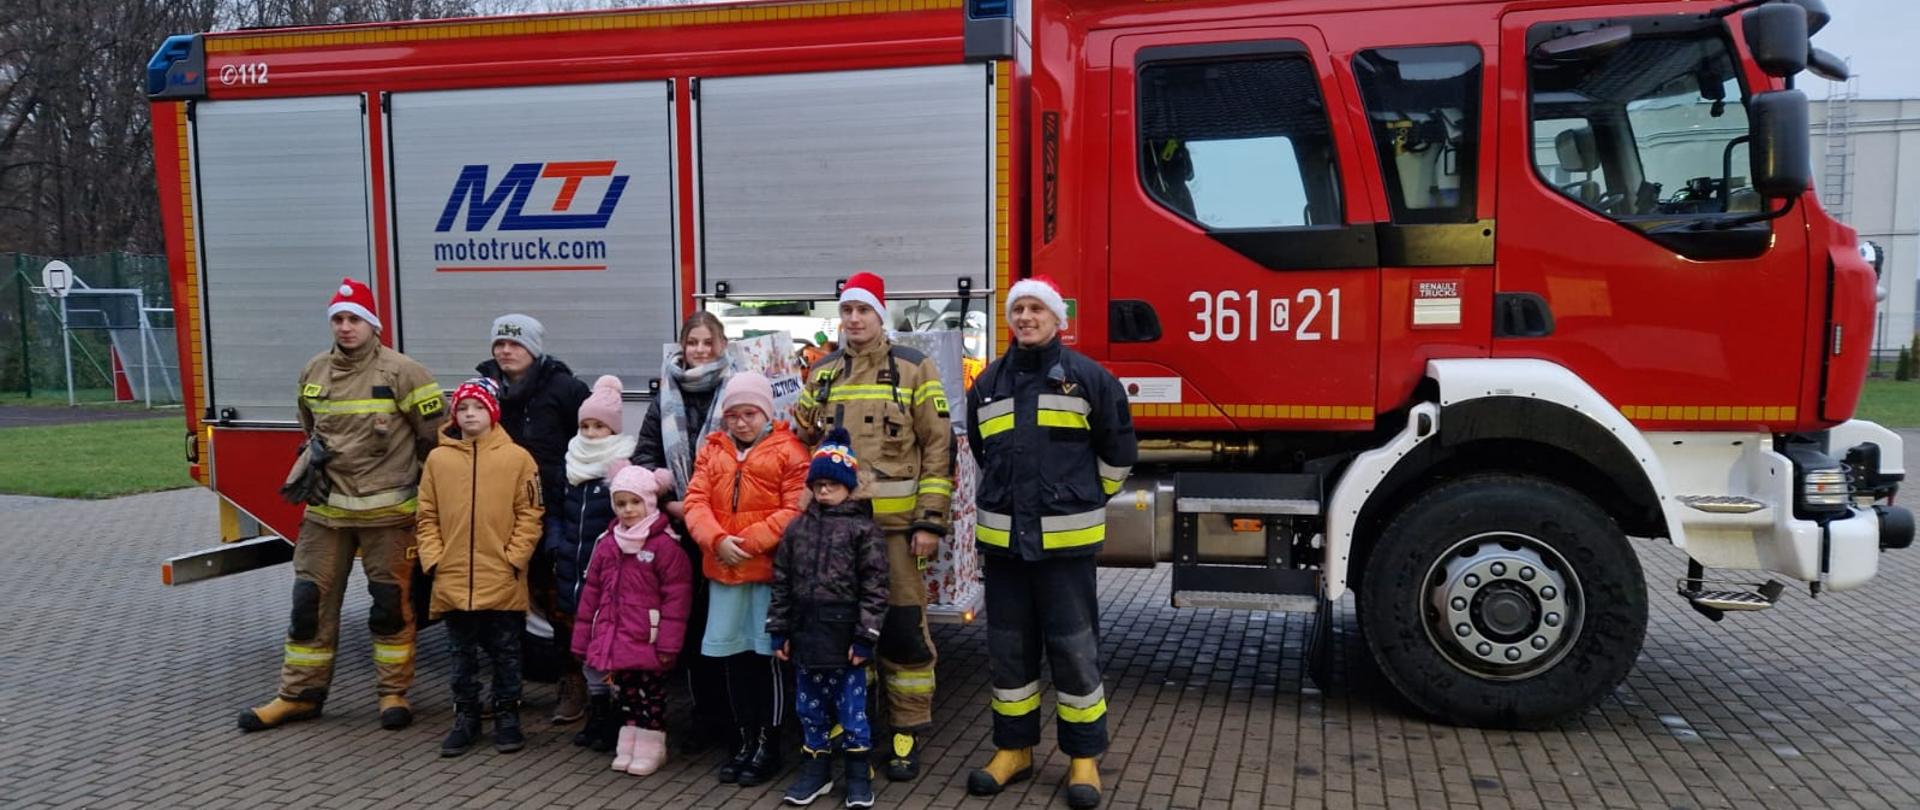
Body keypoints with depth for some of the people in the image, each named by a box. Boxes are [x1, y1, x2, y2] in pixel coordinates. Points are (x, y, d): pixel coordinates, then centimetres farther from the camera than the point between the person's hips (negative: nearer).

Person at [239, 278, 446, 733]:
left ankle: (394, 693, 15)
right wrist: (318, 459, 14)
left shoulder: (400, 372, -9)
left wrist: (419, 484, -1)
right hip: (327, 508, 5)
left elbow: (435, 432, -5)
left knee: (390, 601, 3)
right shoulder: (313, 373, 8)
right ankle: (300, 694, 19)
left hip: (386, 509, -5)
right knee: (311, 599, 8)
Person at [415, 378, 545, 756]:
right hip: (453, 582, 2)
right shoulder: (438, 459, 4)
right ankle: (465, 718, 26)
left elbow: (529, 516, -3)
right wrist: (434, 559, -2)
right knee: (462, 655, 14)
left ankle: (507, 717, 22)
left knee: (505, 654, 9)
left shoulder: (517, 458, -3)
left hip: (503, 582, -2)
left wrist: (513, 560, -9)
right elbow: (427, 516, 7)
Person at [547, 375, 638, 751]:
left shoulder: (626, 464, -10)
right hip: (573, 572, 7)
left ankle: (617, 718, 9)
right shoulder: (572, 463, 12)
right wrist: (556, 545, 4)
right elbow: (555, 511, 18)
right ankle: (597, 714, 27)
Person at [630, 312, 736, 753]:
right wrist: (669, 502, -2)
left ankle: (733, 718, 11)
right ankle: (705, 717, 19)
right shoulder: (666, 396, 11)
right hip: (680, 527, 4)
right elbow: (644, 456, 10)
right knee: (691, 621, 8)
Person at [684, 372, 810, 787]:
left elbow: (796, 511, -12)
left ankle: (769, 745, 15)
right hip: (723, 569, 5)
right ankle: (746, 741, 24)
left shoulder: (788, 450, -5)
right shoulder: (712, 451, 11)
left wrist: (749, 542, -18)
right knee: (734, 654, 11)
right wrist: (718, 541, -15)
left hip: (770, 569, -5)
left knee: (769, 654, 3)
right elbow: (696, 502, 3)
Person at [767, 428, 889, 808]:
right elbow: (782, 583, 10)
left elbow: (874, 588, -9)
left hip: (844, 635, -5)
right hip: (807, 632, 5)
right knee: (809, 706, 14)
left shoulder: (863, 530, -7)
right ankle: (816, 768, 28)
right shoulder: (797, 528, 7)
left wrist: (865, 637, -12)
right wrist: (779, 632, 7)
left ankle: (859, 774, 16)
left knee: (852, 706, 3)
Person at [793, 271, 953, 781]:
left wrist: (930, 521, -9)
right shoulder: (822, 374, 12)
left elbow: (938, 446, -3)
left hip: (896, 523, -3)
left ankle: (908, 734, 12)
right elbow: (805, 443, 20)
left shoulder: (913, 369, 0)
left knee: (903, 627, 1)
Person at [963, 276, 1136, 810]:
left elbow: (1117, 451, 4)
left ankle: (1084, 758, 15)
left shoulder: (1087, 377, -3)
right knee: (1009, 649, 11)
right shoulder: (988, 384, 10)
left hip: (1066, 539, -4)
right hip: (1002, 538, 4)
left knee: (1074, 649, 2)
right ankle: (1013, 749, 25)